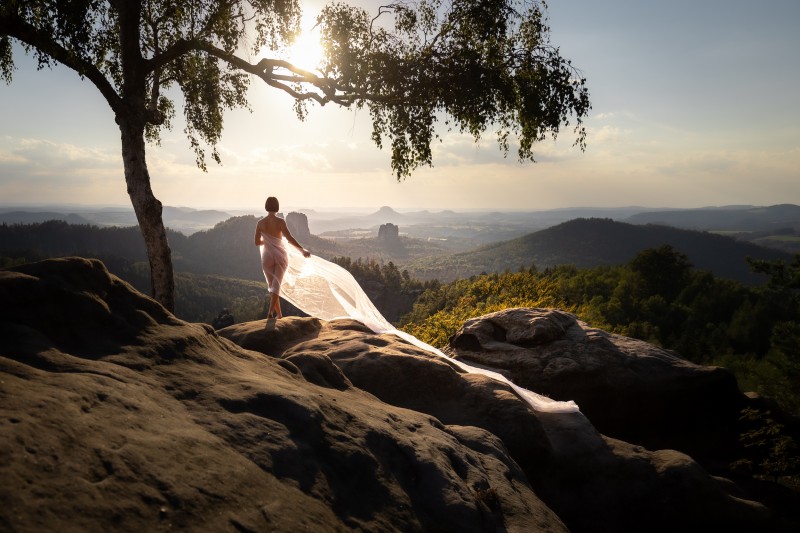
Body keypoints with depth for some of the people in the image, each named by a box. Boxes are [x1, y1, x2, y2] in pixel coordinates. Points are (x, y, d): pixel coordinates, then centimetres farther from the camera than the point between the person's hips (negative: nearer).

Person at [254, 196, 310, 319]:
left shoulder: (260, 223, -1)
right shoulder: (280, 221, -10)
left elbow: (257, 242, 4)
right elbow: (289, 238, -19)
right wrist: (302, 250, -15)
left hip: (267, 257, 2)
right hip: (280, 256, -2)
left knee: (272, 286, 14)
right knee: (276, 285, -7)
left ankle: (279, 314, 17)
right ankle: (270, 311, -28)